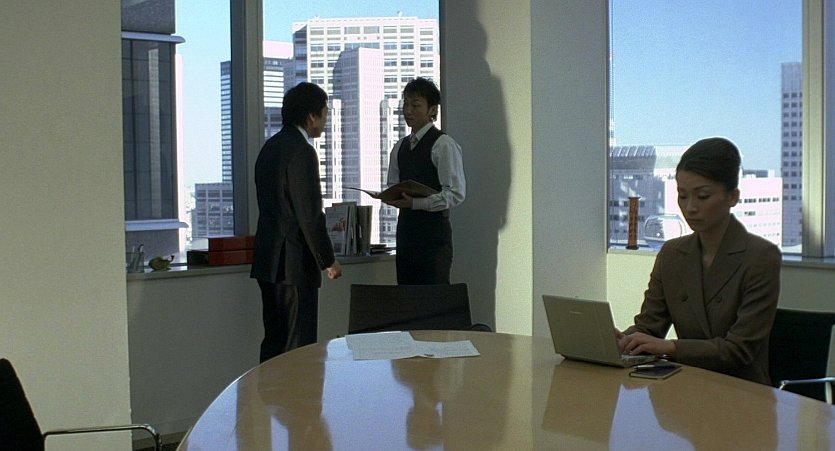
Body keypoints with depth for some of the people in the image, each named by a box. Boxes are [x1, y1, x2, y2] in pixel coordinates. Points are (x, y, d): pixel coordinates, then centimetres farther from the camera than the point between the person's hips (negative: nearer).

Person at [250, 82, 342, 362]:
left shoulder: (270, 147, 13)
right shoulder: (302, 152, -15)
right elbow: (310, 214, -17)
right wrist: (329, 261, -8)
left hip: (268, 260, 9)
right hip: (294, 263, -9)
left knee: (274, 341, 14)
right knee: (298, 348, -3)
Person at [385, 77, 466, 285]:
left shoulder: (444, 145, -8)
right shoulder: (400, 147, 15)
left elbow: (456, 194, -14)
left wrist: (415, 202, -21)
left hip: (434, 230, -7)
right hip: (406, 227, 7)